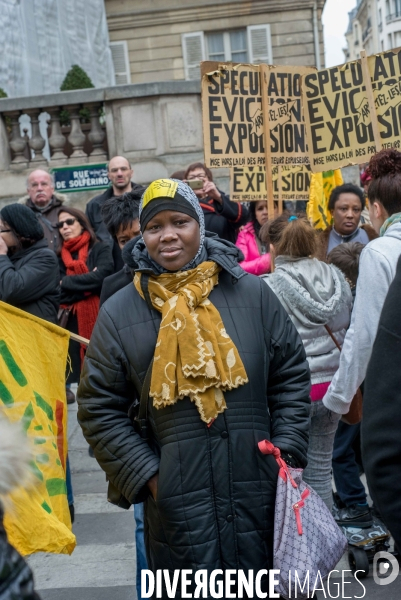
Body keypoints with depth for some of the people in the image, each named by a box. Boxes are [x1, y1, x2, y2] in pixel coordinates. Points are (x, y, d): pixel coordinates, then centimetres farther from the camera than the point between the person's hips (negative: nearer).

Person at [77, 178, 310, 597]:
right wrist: (145, 474, -6)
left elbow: (291, 376, 8)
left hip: (261, 491, 2)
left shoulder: (251, 292, 1)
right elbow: (99, 409, 2)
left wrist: (287, 450, -1)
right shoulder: (118, 313, -2)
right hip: (177, 500, -1)